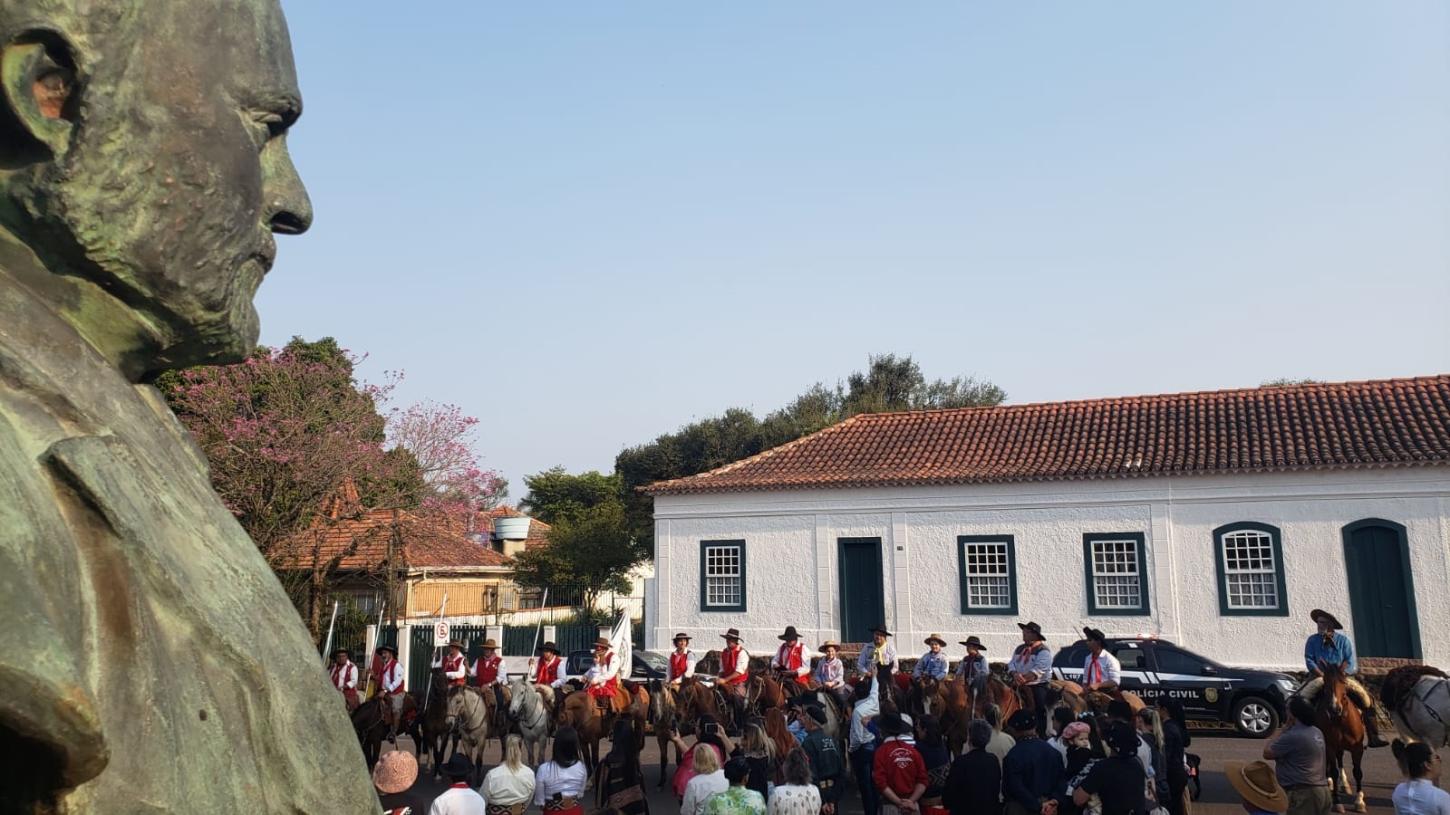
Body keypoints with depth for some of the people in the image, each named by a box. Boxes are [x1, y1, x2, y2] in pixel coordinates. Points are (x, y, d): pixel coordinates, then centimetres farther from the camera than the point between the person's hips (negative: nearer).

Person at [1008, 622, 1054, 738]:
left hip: (1037, 687, -6)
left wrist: (1022, 680, -23)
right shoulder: (1019, 649, 16)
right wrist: (1015, 674, -13)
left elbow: (1038, 670, -18)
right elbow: (1011, 664, 10)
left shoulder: (1043, 651, -7)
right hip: (1020, 688, 6)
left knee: (1039, 714, -7)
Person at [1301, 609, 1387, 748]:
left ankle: (1373, 737, -5)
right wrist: (1322, 675, -18)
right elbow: (1309, 661, -5)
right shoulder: (1312, 640, 0)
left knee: (1367, 699, -14)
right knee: (1301, 698, -24)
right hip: (1320, 678, -1)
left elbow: (1350, 662, -5)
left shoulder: (1343, 640, 0)